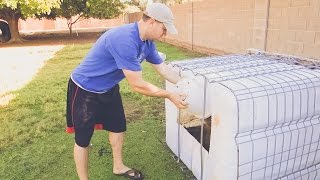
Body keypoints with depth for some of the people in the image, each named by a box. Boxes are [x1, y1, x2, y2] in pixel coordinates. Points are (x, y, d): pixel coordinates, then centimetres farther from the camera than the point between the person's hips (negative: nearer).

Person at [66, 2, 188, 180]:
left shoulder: (147, 42, -6)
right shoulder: (125, 40, -36)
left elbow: (163, 68, 4)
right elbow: (137, 85, -33)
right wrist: (170, 95, -22)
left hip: (108, 89, 9)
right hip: (85, 90, -9)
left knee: (118, 126, 18)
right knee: (83, 139, 4)